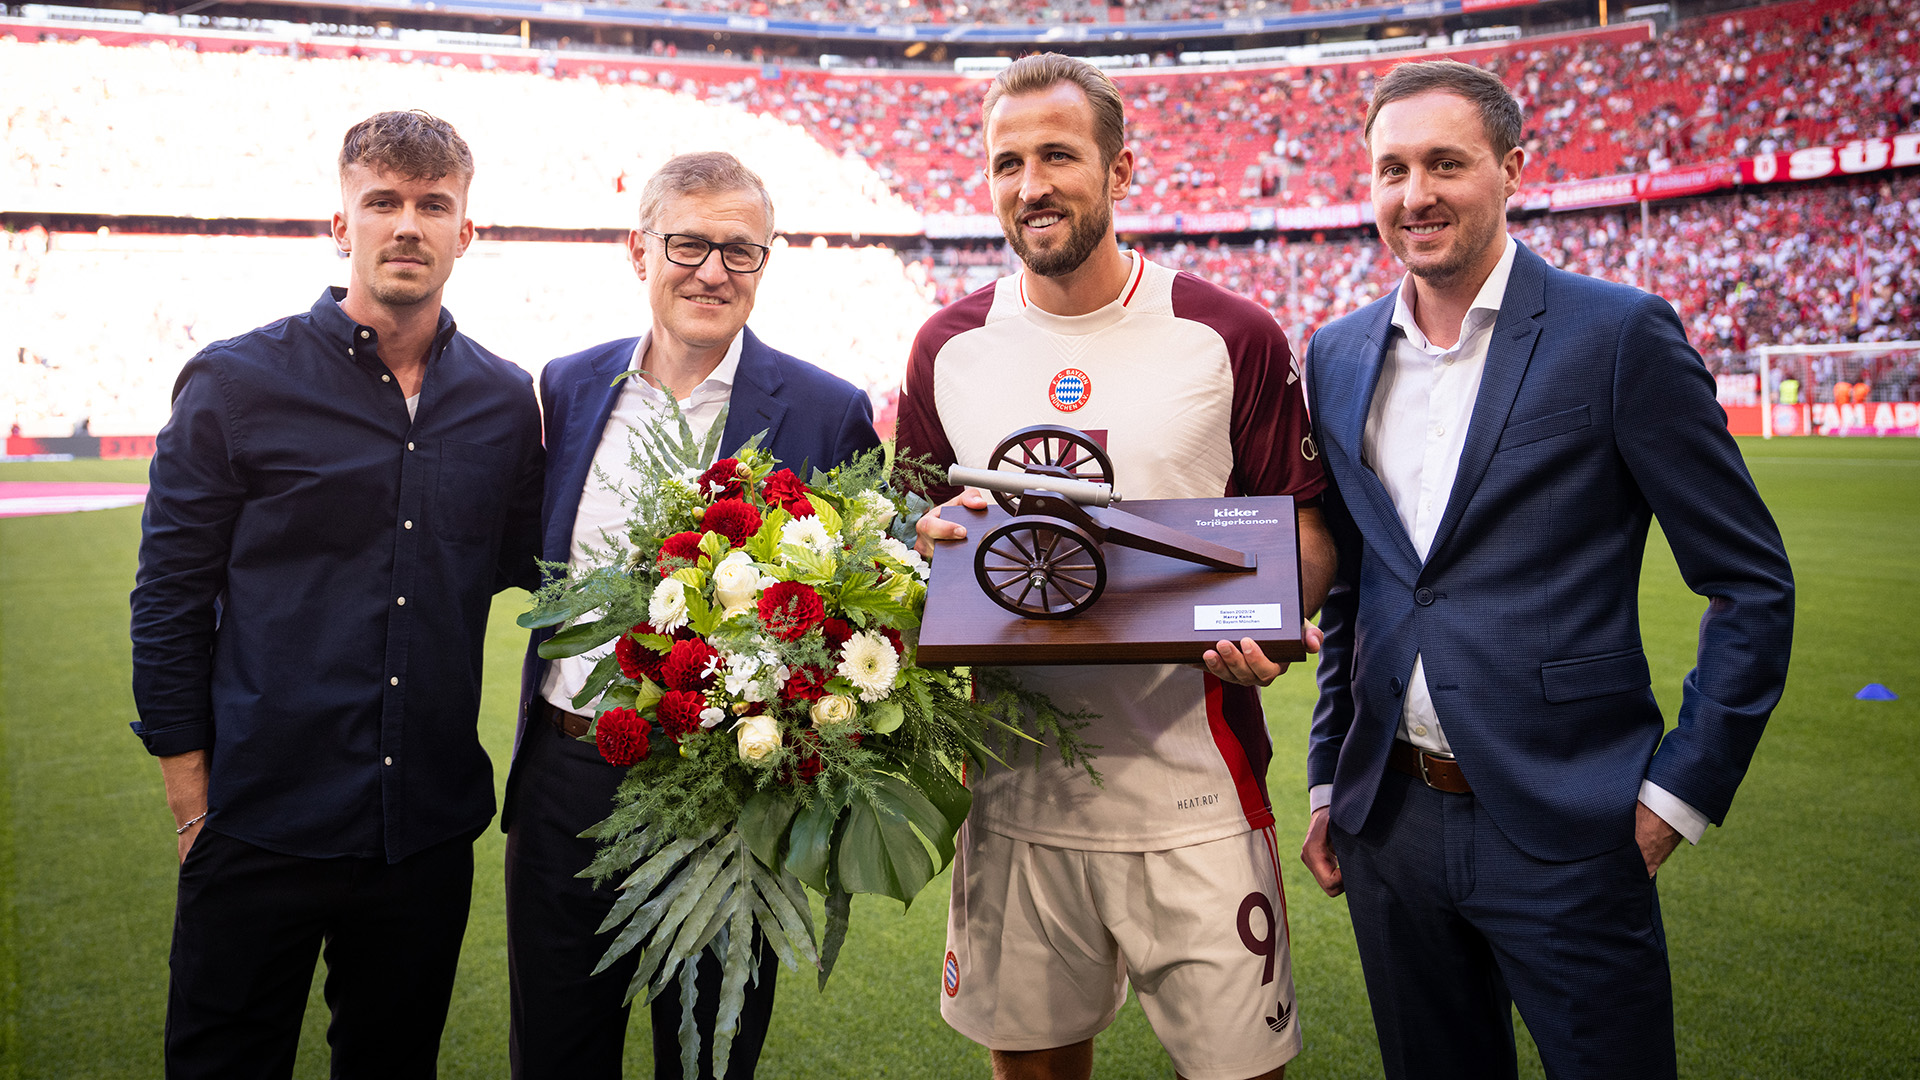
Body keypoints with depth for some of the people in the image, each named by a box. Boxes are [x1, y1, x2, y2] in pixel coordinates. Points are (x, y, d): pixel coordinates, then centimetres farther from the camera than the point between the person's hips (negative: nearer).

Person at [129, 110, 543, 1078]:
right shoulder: (237, 382, -5)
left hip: (429, 831, 3)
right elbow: (170, 596, -2)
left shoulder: (506, 400, 4)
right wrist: (190, 789, -4)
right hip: (261, 825, -2)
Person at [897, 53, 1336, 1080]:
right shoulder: (949, 348, 6)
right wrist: (928, 539, -8)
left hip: (1193, 794, -2)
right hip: (1014, 792, 3)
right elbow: (912, 537, 15)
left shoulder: (1230, 336, -3)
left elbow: (1303, 531, 2)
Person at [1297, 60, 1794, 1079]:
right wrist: (1329, 782, 12)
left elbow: (1752, 585, -5)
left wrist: (1682, 789, -8)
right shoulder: (1337, 356, 7)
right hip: (1389, 825, 4)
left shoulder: (1618, 334, -7)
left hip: (1562, 831, -4)